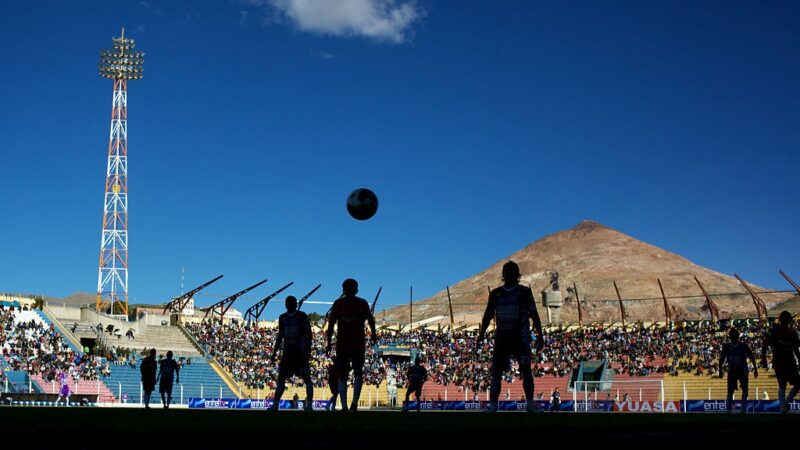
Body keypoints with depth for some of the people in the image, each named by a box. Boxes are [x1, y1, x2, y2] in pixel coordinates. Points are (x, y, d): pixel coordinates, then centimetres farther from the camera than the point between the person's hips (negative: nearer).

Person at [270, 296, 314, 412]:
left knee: (306, 378, -8)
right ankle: (275, 404, 7)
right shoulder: (282, 318, 13)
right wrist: (274, 352, 15)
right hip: (287, 352, 5)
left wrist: (308, 350, -16)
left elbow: (309, 335, -5)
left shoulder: (302, 316, -2)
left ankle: (309, 405, -8)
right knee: (281, 378, 3)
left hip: (300, 352, -5)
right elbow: (280, 336, 19)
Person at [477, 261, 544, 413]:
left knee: (526, 370, -12)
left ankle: (530, 403, -8)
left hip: (520, 337, -3)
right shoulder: (495, 294, 11)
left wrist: (540, 336, -4)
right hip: (501, 336, 3)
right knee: (496, 371, 0)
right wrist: (481, 335, 11)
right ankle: (492, 405, 3)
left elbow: (534, 315, 2)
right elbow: (488, 315, 16)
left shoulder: (524, 292, 3)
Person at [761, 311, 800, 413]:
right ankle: (783, 408, -5)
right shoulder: (774, 331, -4)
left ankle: (786, 403, 5)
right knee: (782, 385, -6)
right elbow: (765, 345, -8)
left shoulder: (792, 332, 12)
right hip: (779, 363, -5)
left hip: (790, 362, 5)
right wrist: (763, 358, -19)